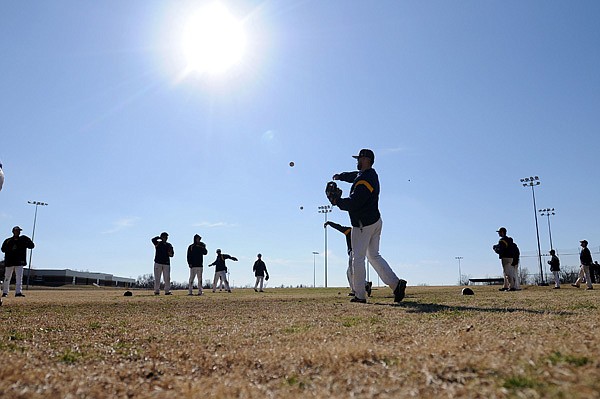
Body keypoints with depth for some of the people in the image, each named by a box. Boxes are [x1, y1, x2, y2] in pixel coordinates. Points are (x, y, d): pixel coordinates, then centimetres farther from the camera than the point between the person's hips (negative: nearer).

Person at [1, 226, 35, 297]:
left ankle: (18, 292, -14)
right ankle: (5, 292, 20)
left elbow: (32, 246, 2)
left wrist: (28, 240, -12)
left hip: (19, 262, 0)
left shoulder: (22, 240, 10)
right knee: (7, 278, 7)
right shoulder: (8, 240, 8)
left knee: (19, 277, -9)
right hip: (9, 262, 0)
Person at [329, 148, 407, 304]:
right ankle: (396, 283, 6)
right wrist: (340, 176, 27)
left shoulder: (364, 182, -22)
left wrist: (336, 201, -12)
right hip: (376, 221, 10)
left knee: (358, 259, 0)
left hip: (363, 225, -10)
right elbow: (354, 175, 31)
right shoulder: (371, 173, 9)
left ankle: (360, 295, 5)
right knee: (374, 256, 15)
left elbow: (352, 204, -26)